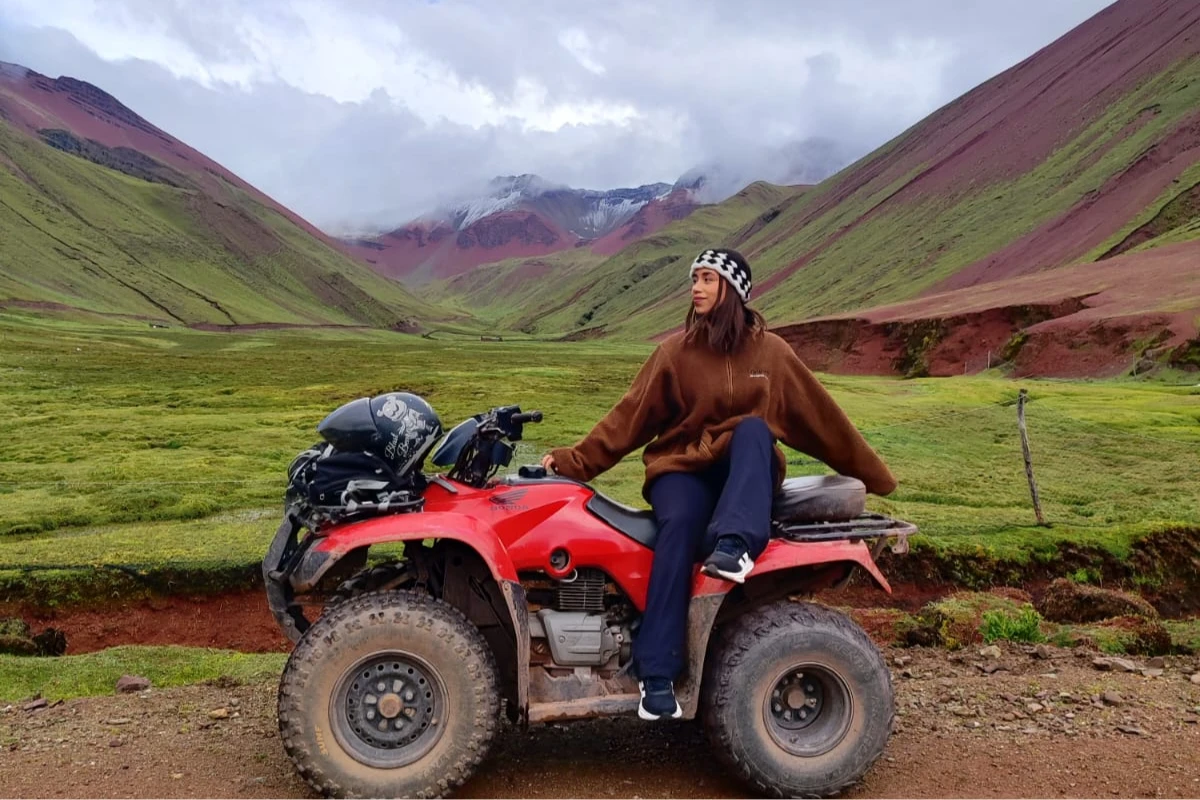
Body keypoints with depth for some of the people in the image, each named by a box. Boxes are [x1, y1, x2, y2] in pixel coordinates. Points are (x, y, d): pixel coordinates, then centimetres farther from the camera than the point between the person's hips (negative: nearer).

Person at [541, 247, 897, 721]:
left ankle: (734, 545, -48)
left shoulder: (770, 352, 3)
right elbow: (630, 416, -2)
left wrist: (872, 475, 13)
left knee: (754, 428, -30)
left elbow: (819, 416, 8)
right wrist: (576, 461, -11)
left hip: (746, 472, 1)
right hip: (682, 466, -1)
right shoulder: (675, 351, 0)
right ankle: (656, 674, -33)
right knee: (680, 524, -33)